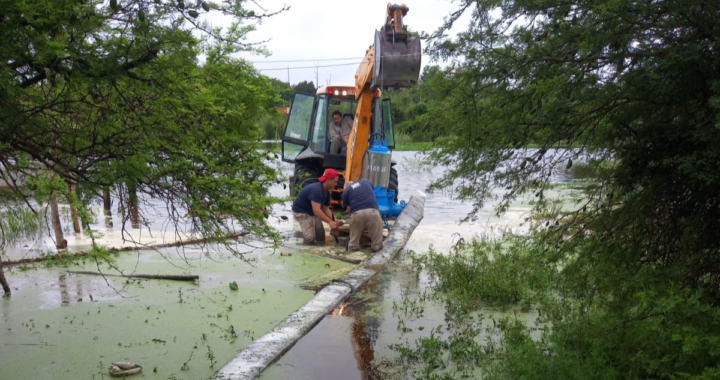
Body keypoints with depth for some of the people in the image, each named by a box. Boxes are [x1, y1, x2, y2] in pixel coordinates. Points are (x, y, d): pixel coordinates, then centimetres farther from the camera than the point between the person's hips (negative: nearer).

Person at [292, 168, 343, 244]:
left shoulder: (327, 192, -2)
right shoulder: (316, 190, -32)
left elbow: (326, 209, 1)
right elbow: (316, 210, -38)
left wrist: (334, 220, -15)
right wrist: (330, 222, -38)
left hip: (311, 212, 9)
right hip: (301, 211, -9)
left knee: (321, 238, 8)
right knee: (310, 238, -20)